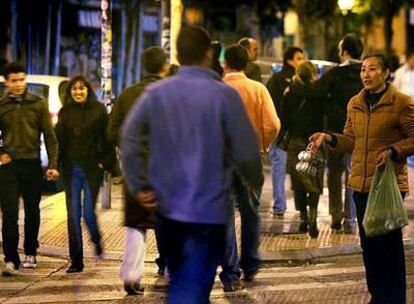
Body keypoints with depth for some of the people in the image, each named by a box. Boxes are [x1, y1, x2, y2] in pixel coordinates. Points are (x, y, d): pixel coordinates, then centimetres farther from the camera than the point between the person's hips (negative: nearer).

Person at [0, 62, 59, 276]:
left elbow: (49, 136, 3)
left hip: (32, 164, 1)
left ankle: (30, 253, 25)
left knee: (32, 212, 10)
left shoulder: (38, 104, 3)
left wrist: (53, 165, -4)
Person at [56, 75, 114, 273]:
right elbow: (59, 140, 8)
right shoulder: (65, 112, 9)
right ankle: (76, 261, 7)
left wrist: (105, 161, -6)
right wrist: (56, 165, -3)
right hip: (71, 169, 3)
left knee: (88, 212, -7)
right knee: (73, 215, 1)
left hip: (92, 168, -3)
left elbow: (107, 138, 1)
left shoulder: (98, 110, 1)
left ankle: (97, 241, 26)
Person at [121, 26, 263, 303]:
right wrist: (256, 181, 9)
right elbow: (247, 151, -10)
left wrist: (139, 185, 0)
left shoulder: (156, 93, 1)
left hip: (167, 205, 5)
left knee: (180, 281, 22)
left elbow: (130, 138, -6)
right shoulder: (224, 95, -11)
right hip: (208, 208, -5)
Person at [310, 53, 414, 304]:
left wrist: (393, 151, -19)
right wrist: (330, 138, 0)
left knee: (389, 243, -3)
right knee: (369, 243, 12)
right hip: (361, 183, 6)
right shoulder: (355, 104, 12)